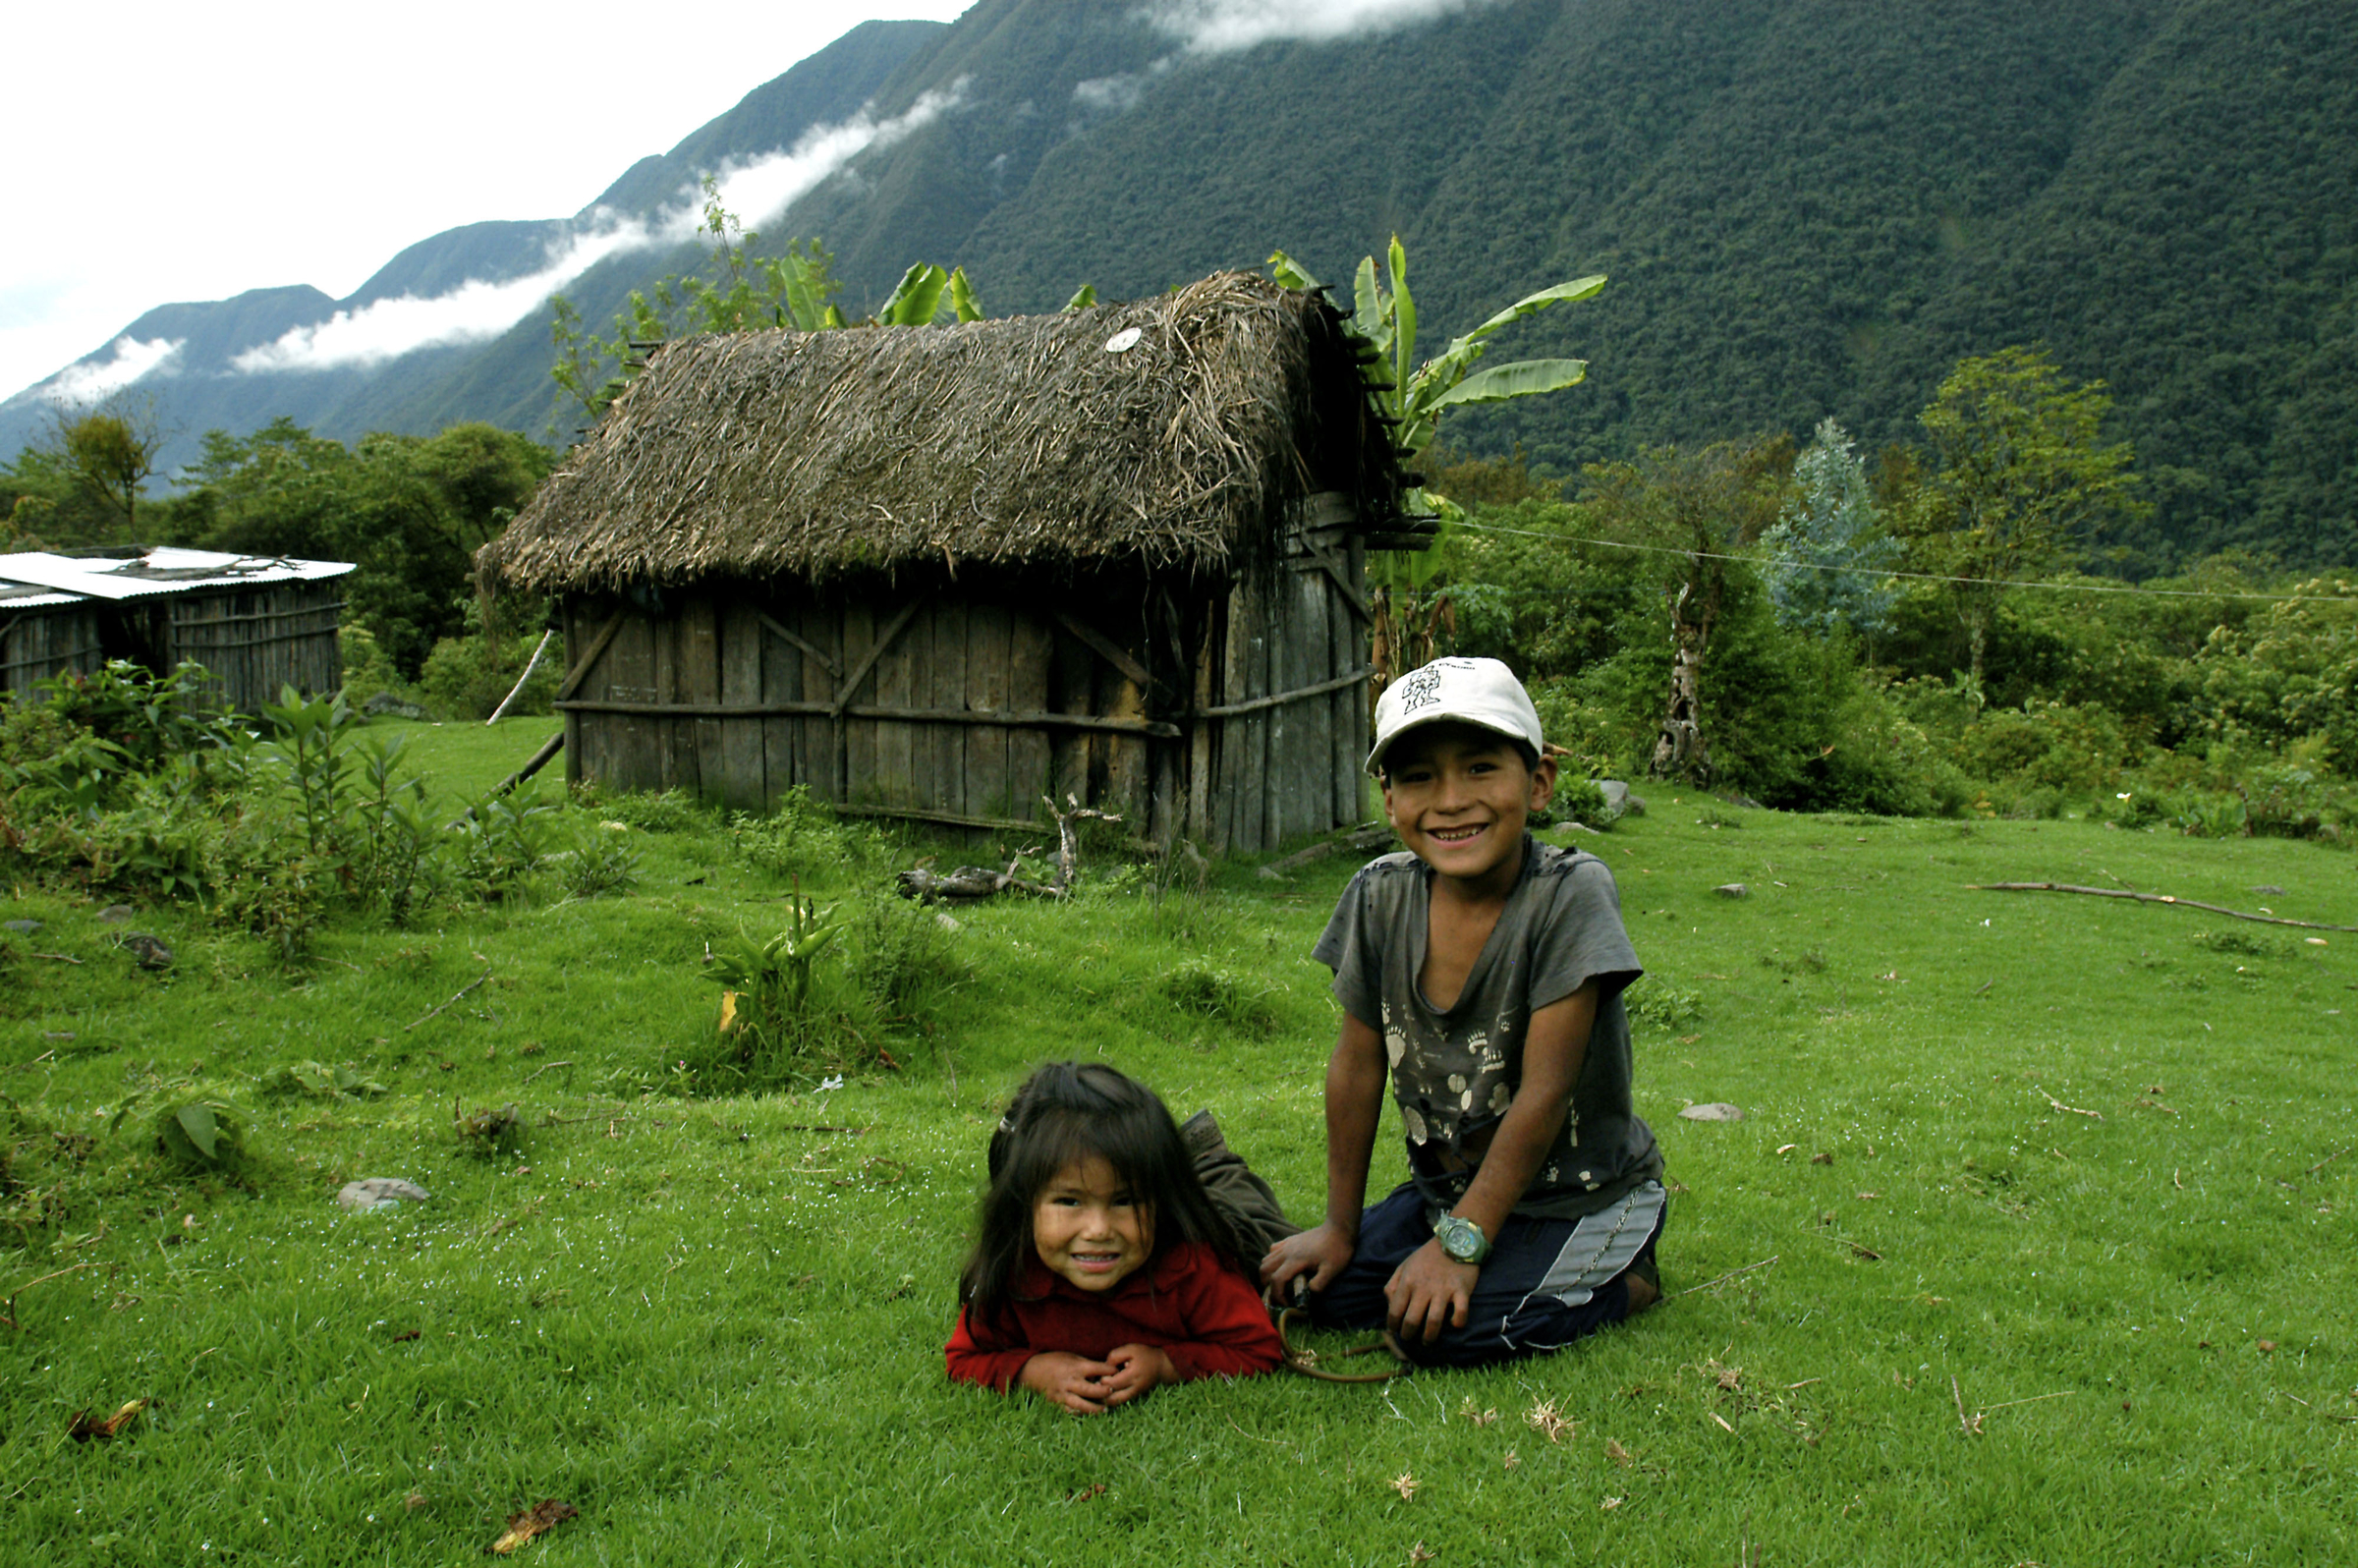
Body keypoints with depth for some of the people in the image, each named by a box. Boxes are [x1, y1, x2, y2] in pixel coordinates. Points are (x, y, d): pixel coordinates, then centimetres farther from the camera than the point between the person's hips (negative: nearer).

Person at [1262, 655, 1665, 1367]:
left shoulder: (1570, 894, -23)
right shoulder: (1380, 896, -9)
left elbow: (1543, 1092, -22)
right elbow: (1357, 1068, 0)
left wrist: (1461, 1242, -20)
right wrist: (1340, 1229, 5)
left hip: (1584, 1197, -6)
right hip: (1447, 1186, 6)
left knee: (1447, 1331, -23)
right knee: (1327, 1292, -7)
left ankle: (1622, 1281, 3)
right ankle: (1503, 1263, 14)